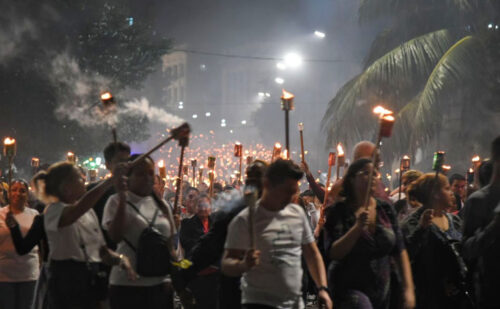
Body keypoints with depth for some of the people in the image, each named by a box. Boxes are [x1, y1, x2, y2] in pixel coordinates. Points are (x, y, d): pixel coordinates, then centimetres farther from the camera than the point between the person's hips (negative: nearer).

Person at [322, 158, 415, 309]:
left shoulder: (386, 210, 8)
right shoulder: (338, 212, -4)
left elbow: (400, 252, 7)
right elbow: (332, 254, -15)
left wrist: (408, 288, -2)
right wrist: (357, 228, -24)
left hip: (384, 293, 5)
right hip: (351, 289, -5)